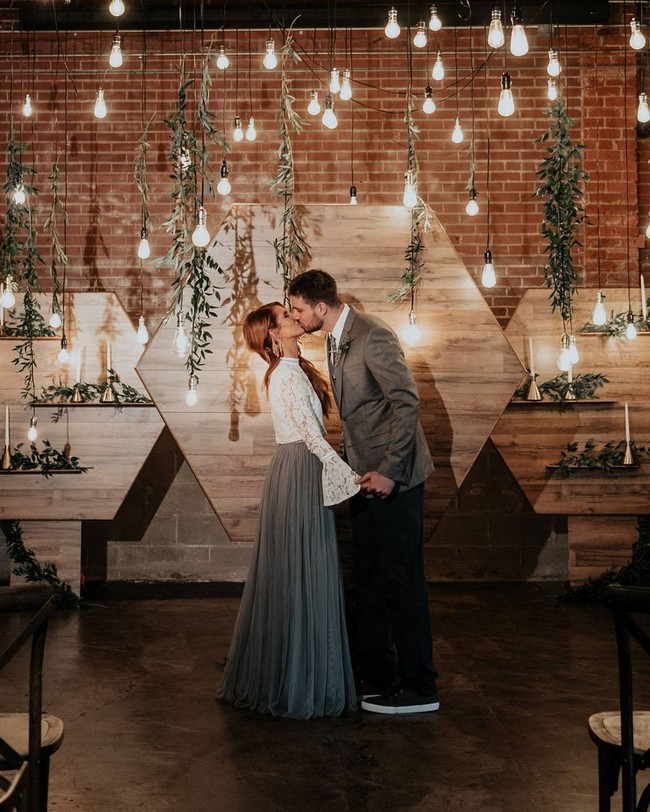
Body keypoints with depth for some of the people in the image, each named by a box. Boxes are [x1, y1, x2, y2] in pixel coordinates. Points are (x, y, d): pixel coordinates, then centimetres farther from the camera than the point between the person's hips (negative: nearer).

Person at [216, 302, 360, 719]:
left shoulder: (292, 370, 16)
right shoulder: (290, 375, -15)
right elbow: (312, 436, -20)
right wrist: (353, 478, -19)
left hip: (296, 473, 10)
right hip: (301, 476, -10)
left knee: (288, 575, 14)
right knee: (302, 576, -3)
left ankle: (272, 675, 25)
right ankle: (298, 683, 7)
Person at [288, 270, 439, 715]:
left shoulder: (372, 335, -16)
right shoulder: (336, 341, 13)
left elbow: (408, 402, -22)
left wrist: (389, 471, -23)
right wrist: (353, 467, 16)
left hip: (393, 478, -10)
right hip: (366, 477, 10)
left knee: (400, 581, -3)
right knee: (370, 581, 14)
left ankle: (419, 688, 8)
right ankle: (375, 678, 25)